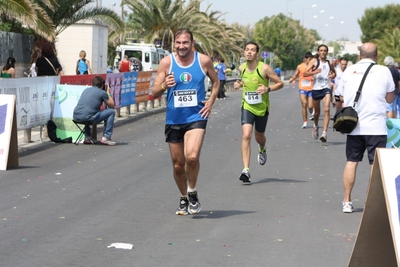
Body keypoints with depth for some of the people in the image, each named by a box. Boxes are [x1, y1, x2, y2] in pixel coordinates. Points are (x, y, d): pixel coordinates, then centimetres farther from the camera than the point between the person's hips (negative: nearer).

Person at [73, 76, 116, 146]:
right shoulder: (102, 92, 4)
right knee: (111, 112, 8)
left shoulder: (86, 90, 23)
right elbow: (112, 105, 14)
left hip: (76, 117, 7)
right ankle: (106, 137, 5)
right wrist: (108, 93, 26)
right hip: (87, 117, -7)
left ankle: (88, 137, 36)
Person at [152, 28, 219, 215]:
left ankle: (192, 192, 1)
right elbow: (154, 92, -1)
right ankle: (184, 198, 31)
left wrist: (211, 101, 1)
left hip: (196, 117, -2)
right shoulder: (166, 62, -2)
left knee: (192, 156, -24)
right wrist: (164, 85, -23)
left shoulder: (204, 61, -2)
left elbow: (216, 82, 16)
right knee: (178, 164, 9)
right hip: (173, 119, 2)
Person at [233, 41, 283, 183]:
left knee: (259, 137, 17)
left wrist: (268, 89, -25)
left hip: (262, 107, -1)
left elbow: (280, 83, -8)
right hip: (247, 106, 1)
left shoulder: (264, 68, -14)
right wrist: (239, 84, 0)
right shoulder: (242, 68, -1)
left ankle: (262, 150, 56)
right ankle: (246, 170, -20)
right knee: (246, 136, -18)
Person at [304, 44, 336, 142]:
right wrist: (314, 72, -23)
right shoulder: (314, 61, 3)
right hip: (316, 88, -1)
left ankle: (324, 133, -23)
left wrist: (333, 75, 8)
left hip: (326, 88, 1)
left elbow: (334, 72, 32)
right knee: (317, 111, 13)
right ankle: (316, 127, 43)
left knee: (326, 109, -18)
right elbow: (305, 73, -5)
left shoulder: (329, 63, 12)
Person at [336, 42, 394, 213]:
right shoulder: (383, 72, -2)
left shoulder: (349, 71, 4)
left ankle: (347, 202, 13)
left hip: (353, 126, 3)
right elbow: (390, 98, 4)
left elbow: (342, 97, 13)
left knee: (351, 162, 11)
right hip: (376, 127, -3)